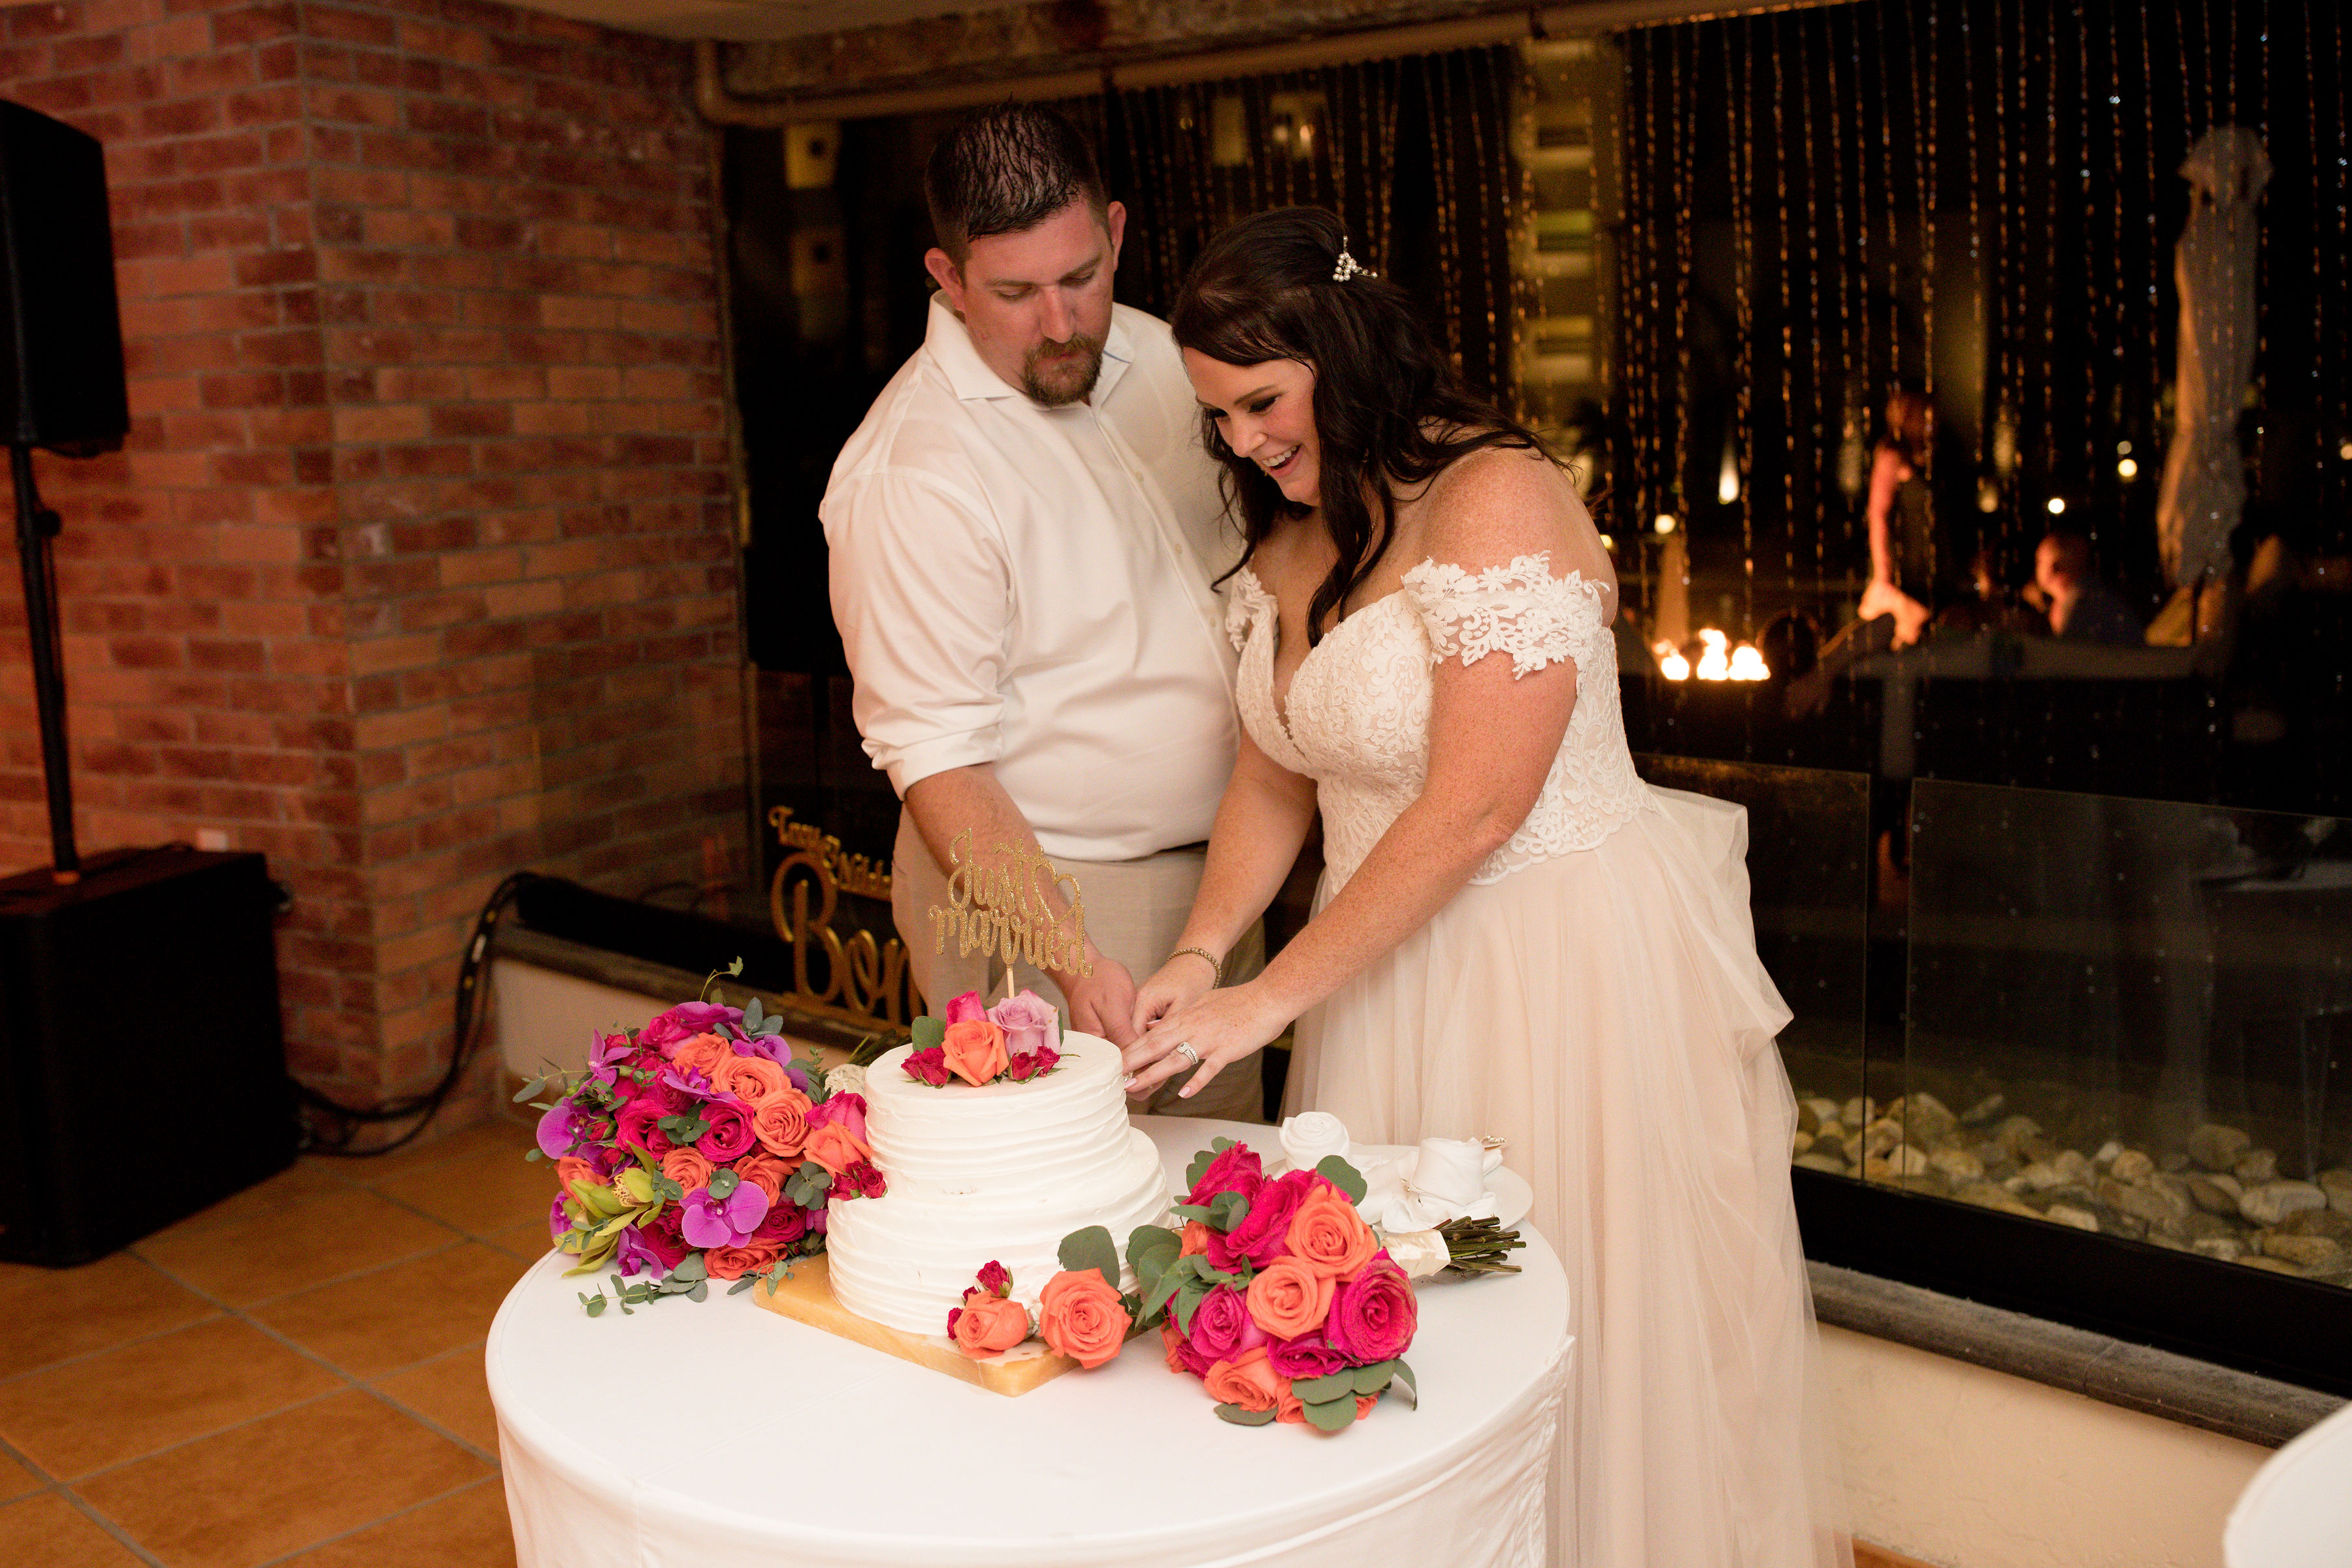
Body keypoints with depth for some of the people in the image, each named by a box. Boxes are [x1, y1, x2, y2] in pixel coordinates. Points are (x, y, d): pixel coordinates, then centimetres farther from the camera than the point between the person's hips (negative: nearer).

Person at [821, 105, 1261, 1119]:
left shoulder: (1155, 357, 3)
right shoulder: (905, 475, -21)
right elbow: (936, 763, -21)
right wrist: (1075, 960, -29)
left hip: (1211, 877, 7)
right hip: (1031, 891, -7)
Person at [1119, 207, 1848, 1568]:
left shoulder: (1498, 499, -17)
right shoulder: (1287, 538, 8)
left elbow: (1476, 806, -22)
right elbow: (1273, 776, 10)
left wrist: (1270, 999, -18)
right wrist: (1199, 954, -6)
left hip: (1567, 966, -7)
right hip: (1391, 962, 7)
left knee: (1573, 1335, 5)